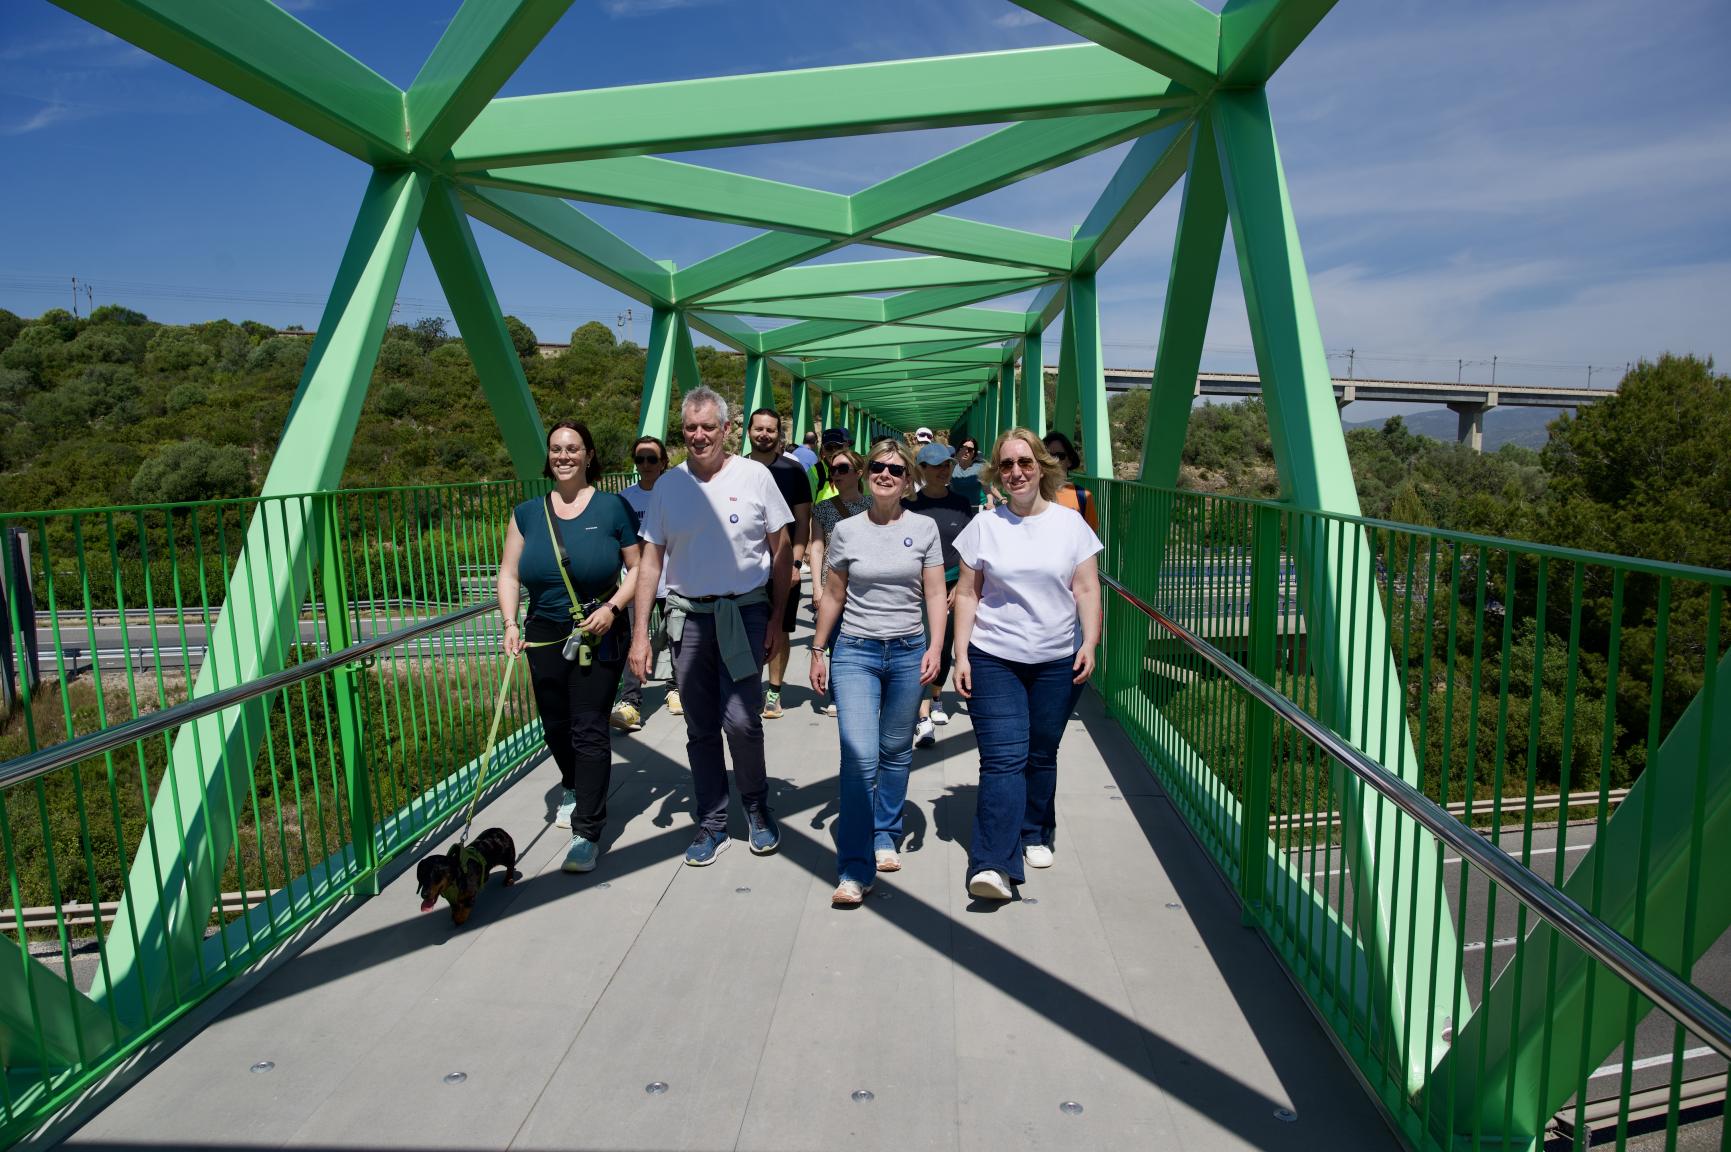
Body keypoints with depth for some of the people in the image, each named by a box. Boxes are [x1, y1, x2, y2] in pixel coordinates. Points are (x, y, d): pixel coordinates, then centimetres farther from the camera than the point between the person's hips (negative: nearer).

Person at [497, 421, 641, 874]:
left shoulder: (612, 508, -2)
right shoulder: (528, 513, 7)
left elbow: (638, 567, 0)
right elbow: (509, 574, 7)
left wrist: (613, 606, -15)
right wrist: (510, 624, -7)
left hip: (599, 637, -4)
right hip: (545, 637, 4)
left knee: (589, 729, -6)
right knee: (556, 726, 15)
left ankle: (587, 831, 1)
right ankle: (574, 789, 45)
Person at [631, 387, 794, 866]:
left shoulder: (754, 476, -2)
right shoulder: (669, 484, 5)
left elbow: (781, 552, 2)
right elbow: (651, 561, 7)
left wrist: (777, 620, -2)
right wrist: (640, 633, 2)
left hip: (745, 613, -3)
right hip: (687, 616, 3)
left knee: (741, 720, -10)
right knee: (700, 729, 9)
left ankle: (756, 807, 17)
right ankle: (712, 822, 24)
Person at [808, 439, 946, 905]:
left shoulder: (924, 529, 2)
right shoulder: (846, 531, 2)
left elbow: (935, 595, 2)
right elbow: (833, 596, 9)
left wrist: (935, 647, -9)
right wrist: (817, 650, 9)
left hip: (908, 652, 1)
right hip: (856, 652, -1)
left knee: (896, 753, 11)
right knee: (859, 757, -11)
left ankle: (885, 837, 31)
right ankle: (854, 870, -6)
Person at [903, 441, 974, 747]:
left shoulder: (960, 504, 4)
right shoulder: (911, 504, -3)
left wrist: (961, 585, -1)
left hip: (953, 586, 3)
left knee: (944, 647, 14)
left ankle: (936, 699, 38)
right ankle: (924, 719, -12)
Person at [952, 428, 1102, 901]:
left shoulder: (1070, 523, 5)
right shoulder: (984, 526, 3)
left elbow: (1087, 590, 4)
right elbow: (967, 595, 4)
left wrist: (1090, 642, -9)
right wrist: (961, 655, -3)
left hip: (1058, 661, 1)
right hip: (994, 659, -1)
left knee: (1042, 755, 11)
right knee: (1003, 759, -9)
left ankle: (1035, 835, 31)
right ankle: (993, 863, -10)